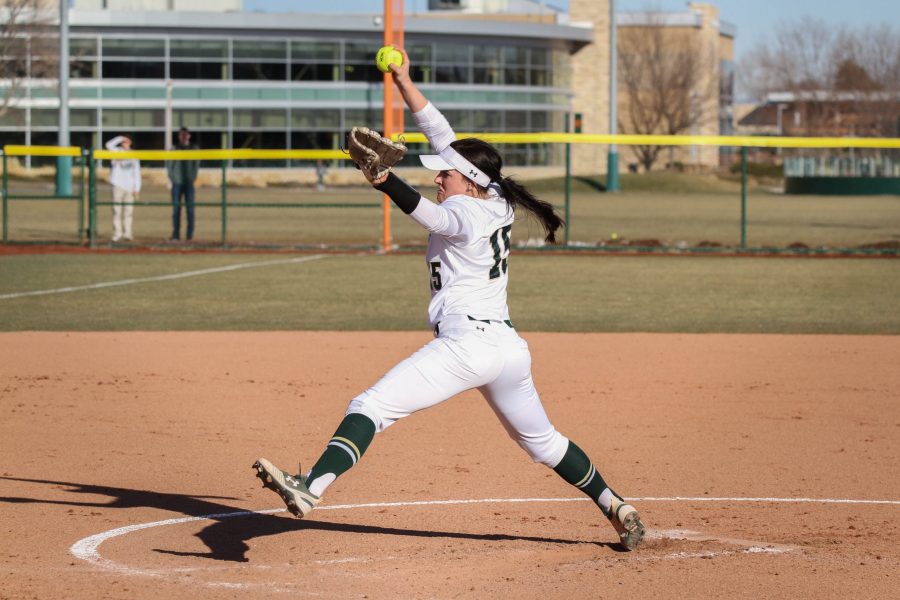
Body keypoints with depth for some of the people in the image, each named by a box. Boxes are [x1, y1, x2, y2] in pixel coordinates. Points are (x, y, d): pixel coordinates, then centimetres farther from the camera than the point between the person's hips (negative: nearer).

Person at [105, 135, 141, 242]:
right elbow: (109, 145, -13)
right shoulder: (117, 152, 7)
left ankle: (127, 233, 5)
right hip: (118, 185, -2)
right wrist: (120, 138, -9)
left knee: (128, 211, 1)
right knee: (117, 210, -5)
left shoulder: (134, 156, 12)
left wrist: (137, 188, 5)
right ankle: (117, 233, -3)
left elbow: (137, 173, 12)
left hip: (129, 187, 2)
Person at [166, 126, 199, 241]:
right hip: (177, 183, 0)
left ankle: (190, 233, 1)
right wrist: (172, 178, -2)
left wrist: (193, 177, 0)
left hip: (189, 183, 0)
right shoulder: (174, 149, 5)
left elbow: (196, 165, 9)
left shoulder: (193, 149, 7)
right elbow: (169, 165, 7)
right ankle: (176, 234, -1)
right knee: (176, 208, -2)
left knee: (190, 208, -2)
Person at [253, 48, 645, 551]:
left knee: (372, 407, -18)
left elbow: (428, 213, -31)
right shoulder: (496, 203, 14)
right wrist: (405, 82, 18)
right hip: (511, 347, 9)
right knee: (541, 439, 27)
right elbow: (442, 135, 18)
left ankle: (311, 489, -34)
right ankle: (617, 507, 30)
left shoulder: (466, 214, -8)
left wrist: (384, 180, -47)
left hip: (466, 342, -9)